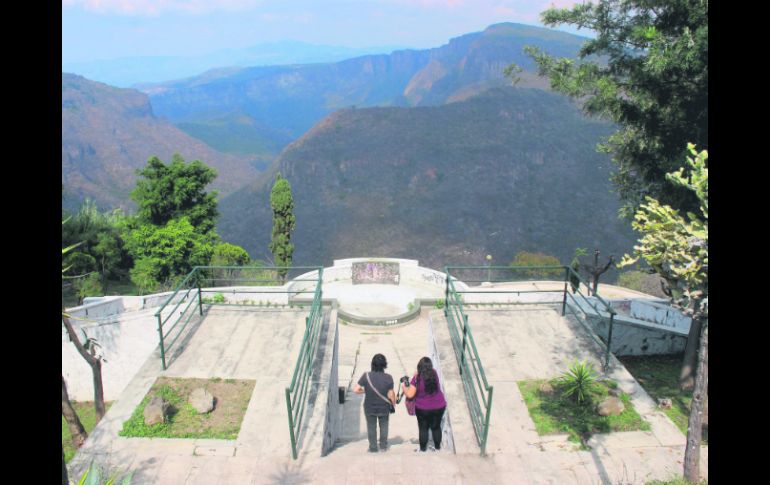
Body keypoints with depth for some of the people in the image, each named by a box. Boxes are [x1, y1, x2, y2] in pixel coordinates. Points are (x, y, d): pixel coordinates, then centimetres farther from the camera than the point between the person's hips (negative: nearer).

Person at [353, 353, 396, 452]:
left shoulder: (366, 376, -21)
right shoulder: (388, 378, -21)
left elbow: (355, 390, -18)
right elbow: (391, 395, -15)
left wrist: (365, 391, 1)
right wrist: (394, 403, 5)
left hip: (369, 408, -1)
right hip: (384, 408, 1)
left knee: (371, 427, 21)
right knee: (384, 426, 25)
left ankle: (373, 448, 29)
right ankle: (383, 446, 36)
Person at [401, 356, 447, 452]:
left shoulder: (417, 378, -20)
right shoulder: (434, 374, -9)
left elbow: (410, 395, -18)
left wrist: (403, 387, 0)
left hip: (422, 409, -3)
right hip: (439, 407, 3)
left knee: (423, 428, 15)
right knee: (436, 427, 21)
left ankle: (423, 449, 24)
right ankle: (438, 447, 32)